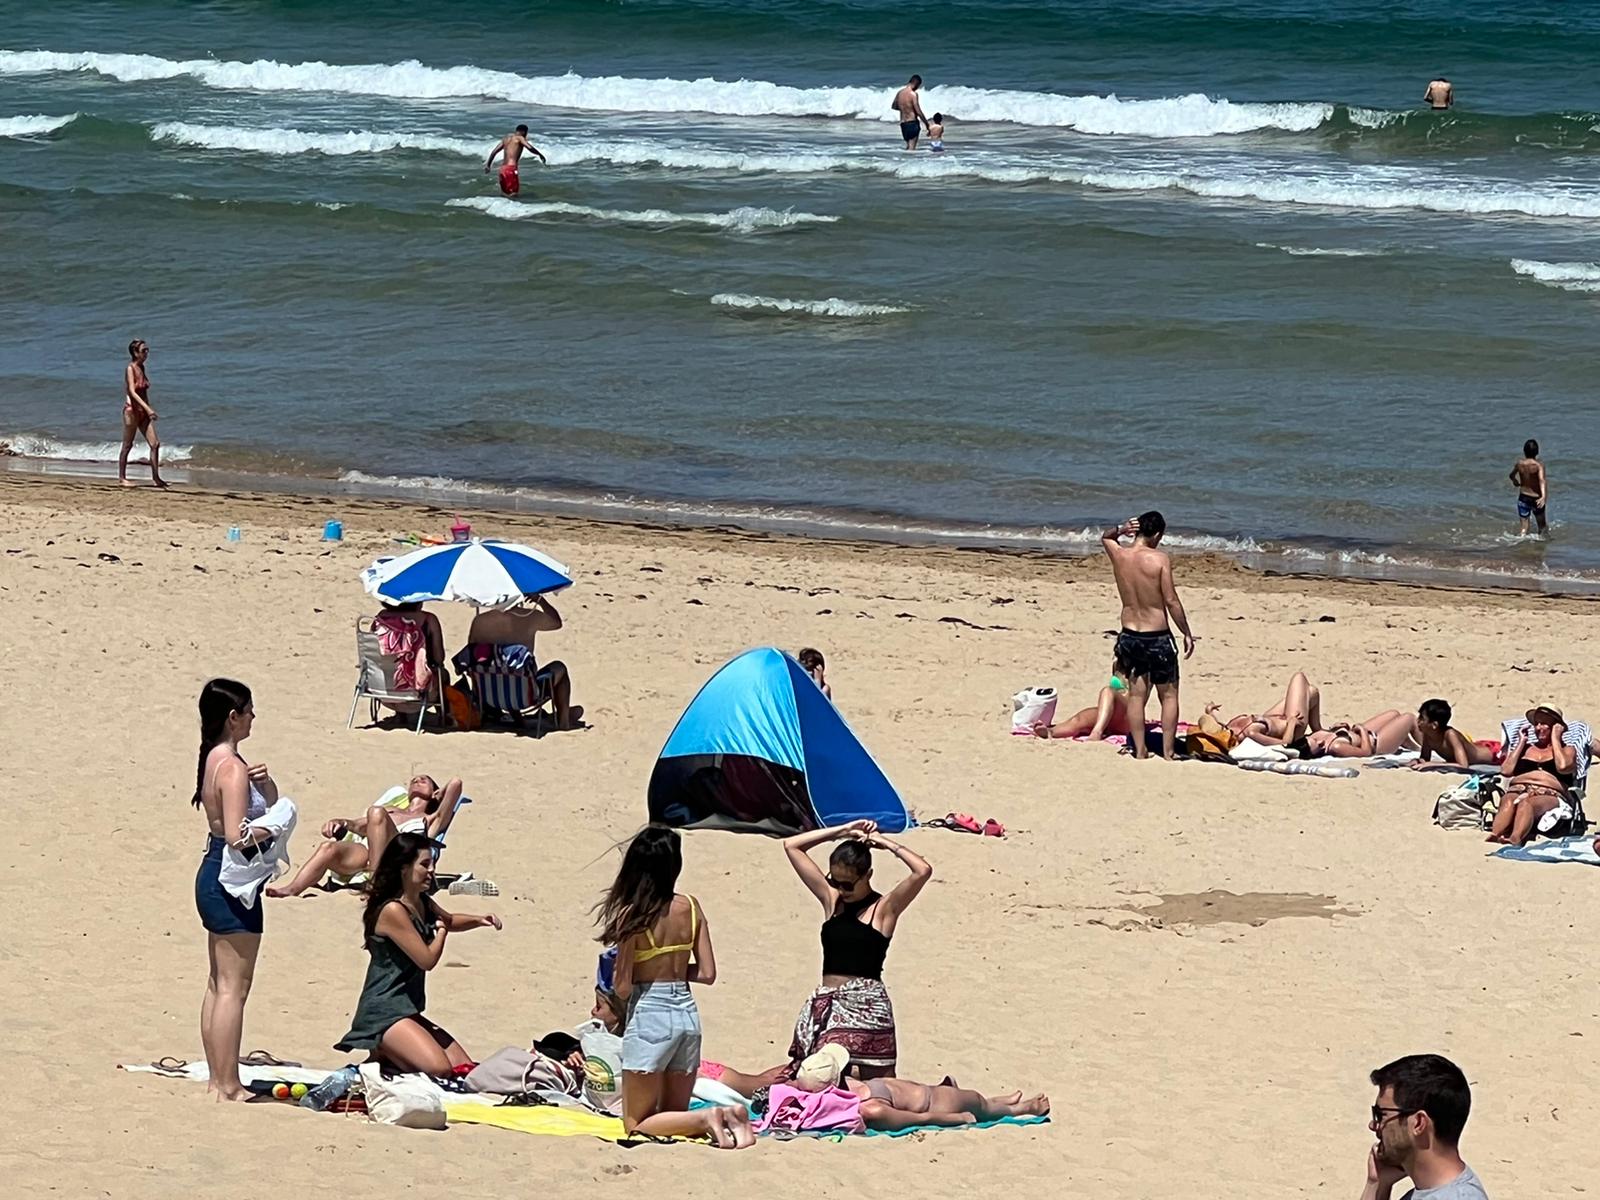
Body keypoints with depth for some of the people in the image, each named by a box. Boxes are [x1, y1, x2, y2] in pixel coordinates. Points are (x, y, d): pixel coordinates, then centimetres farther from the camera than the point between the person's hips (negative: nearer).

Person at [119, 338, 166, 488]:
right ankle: (122, 477, 10)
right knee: (127, 446, 1)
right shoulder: (130, 369, -12)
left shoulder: (141, 368, 11)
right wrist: (147, 408, -30)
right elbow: (132, 392, -22)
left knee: (155, 444, 0)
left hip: (143, 412, 7)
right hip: (132, 410, -7)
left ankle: (156, 477, 2)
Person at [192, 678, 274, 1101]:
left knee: (219, 984, 15)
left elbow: (269, 806, 19)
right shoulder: (233, 767, -18)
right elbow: (237, 835, -25)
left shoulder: (214, 759, 11)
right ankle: (228, 1087, -4)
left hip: (212, 878, 10)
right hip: (232, 882, -10)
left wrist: (264, 784, -1)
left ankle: (216, 1079, 20)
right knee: (234, 987, -6)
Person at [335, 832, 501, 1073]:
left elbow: (449, 920, 33)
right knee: (439, 1070, -26)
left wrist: (478, 921, 13)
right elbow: (427, 959, -15)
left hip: (408, 1011, 10)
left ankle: (386, 1056, 12)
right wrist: (441, 930, 3)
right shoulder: (393, 911, -18)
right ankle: (378, 1059, -4)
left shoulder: (423, 904, 11)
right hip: (383, 1014, -10)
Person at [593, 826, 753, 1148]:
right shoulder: (690, 908, 1)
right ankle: (726, 1118, -11)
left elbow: (622, 988, -11)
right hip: (688, 1014, 5)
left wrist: (615, 973, 10)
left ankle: (704, 1120, -21)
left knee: (637, 1124, 4)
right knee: (674, 1114, 19)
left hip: (649, 1015, -5)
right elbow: (707, 974, 3)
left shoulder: (632, 916, -12)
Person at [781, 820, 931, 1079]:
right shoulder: (831, 900, 11)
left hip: (866, 1005, -5)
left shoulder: (884, 908, -2)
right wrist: (841, 832, 8)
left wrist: (886, 844, -5)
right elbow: (791, 846, 14)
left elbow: (923, 871, -17)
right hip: (826, 1006, 5)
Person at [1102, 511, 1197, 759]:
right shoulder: (1159, 560, -16)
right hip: (1157, 637, -4)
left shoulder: (1118, 555, -2)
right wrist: (1187, 634, -6)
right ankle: (1168, 752, 7)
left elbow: (1105, 538, 23)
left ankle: (1139, 751, 12)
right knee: (1169, 695, 9)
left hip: (1129, 636, 4)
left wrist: (1120, 531, 2)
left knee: (1136, 696, 13)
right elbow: (1171, 601, -15)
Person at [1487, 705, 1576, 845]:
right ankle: (1495, 834, -64)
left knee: (1526, 802, -40)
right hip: (1517, 790, 3)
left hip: (1550, 796, -3)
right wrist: (1521, 743, 18)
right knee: (1508, 801, -36)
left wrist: (1555, 739, 8)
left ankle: (1515, 838, -68)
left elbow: (1563, 767, -3)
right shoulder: (1525, 748, 31)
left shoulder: (1567, 750, 23)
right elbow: (1506, 771, 13)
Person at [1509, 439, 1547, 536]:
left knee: (1523, 525, 6)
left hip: (1523, 498, 2)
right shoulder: (1539, 465, -16)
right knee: (1542, 524, 19)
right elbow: (1541, 480, -32)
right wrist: (1543, 496, -43)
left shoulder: (1519, 464, -5)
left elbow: (1512, 476, 15)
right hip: (1536, 498, -2)